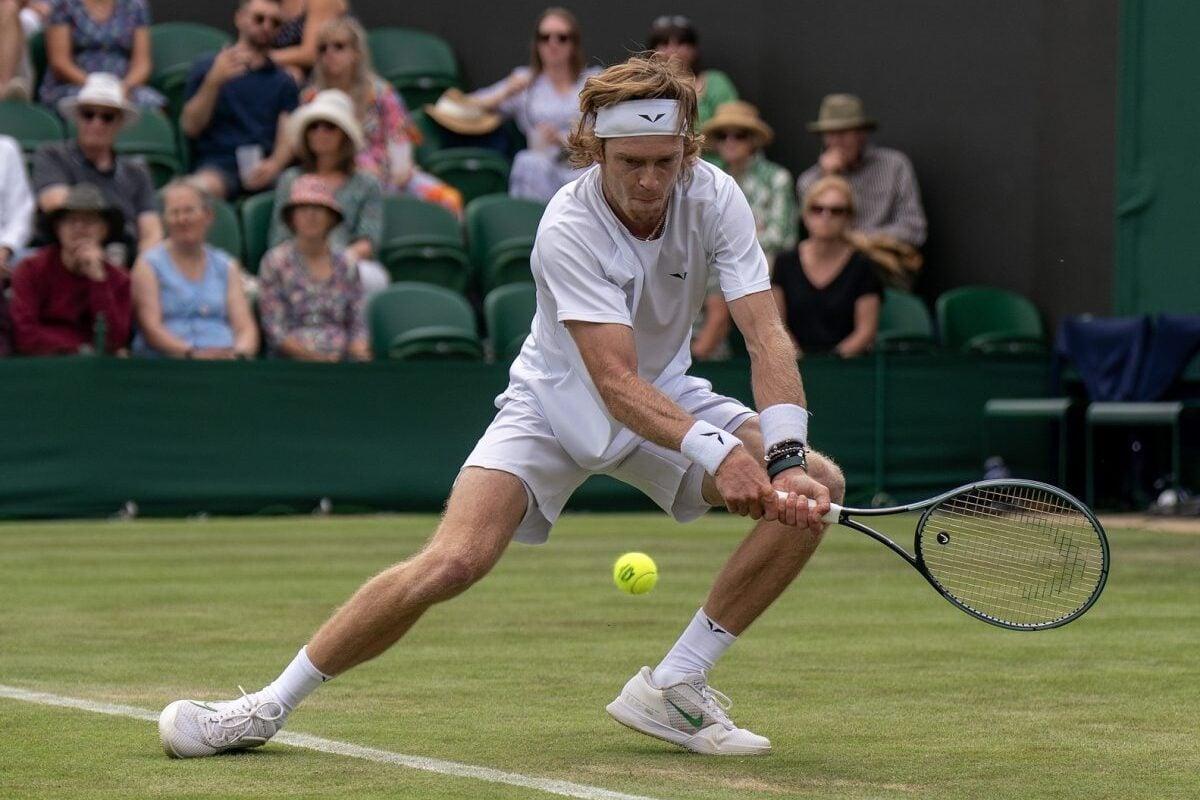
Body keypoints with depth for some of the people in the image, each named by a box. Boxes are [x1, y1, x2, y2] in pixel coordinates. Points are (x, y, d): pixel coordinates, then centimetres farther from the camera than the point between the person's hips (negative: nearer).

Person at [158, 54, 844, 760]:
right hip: (557, 404, -4)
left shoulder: (715, 197, -18)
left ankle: (673, 688, -10)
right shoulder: (569, 227, -28)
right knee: (455, 561, -25)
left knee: (817, 488, -18)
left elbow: (767, 337, -23)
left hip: (669, 397, 4)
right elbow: (616, 382, -35)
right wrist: (716, 451, -49)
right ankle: (268, 707, -8)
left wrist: (787, 459, -39)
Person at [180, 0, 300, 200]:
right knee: (204, 187, -38)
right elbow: (190, 127, 6)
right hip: (218, 163, -1)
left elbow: (288, 137, 7)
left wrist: (274, 165, -16)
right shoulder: (207, 68, 17)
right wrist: (214, 82, -9)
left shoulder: (283, 82, 22)